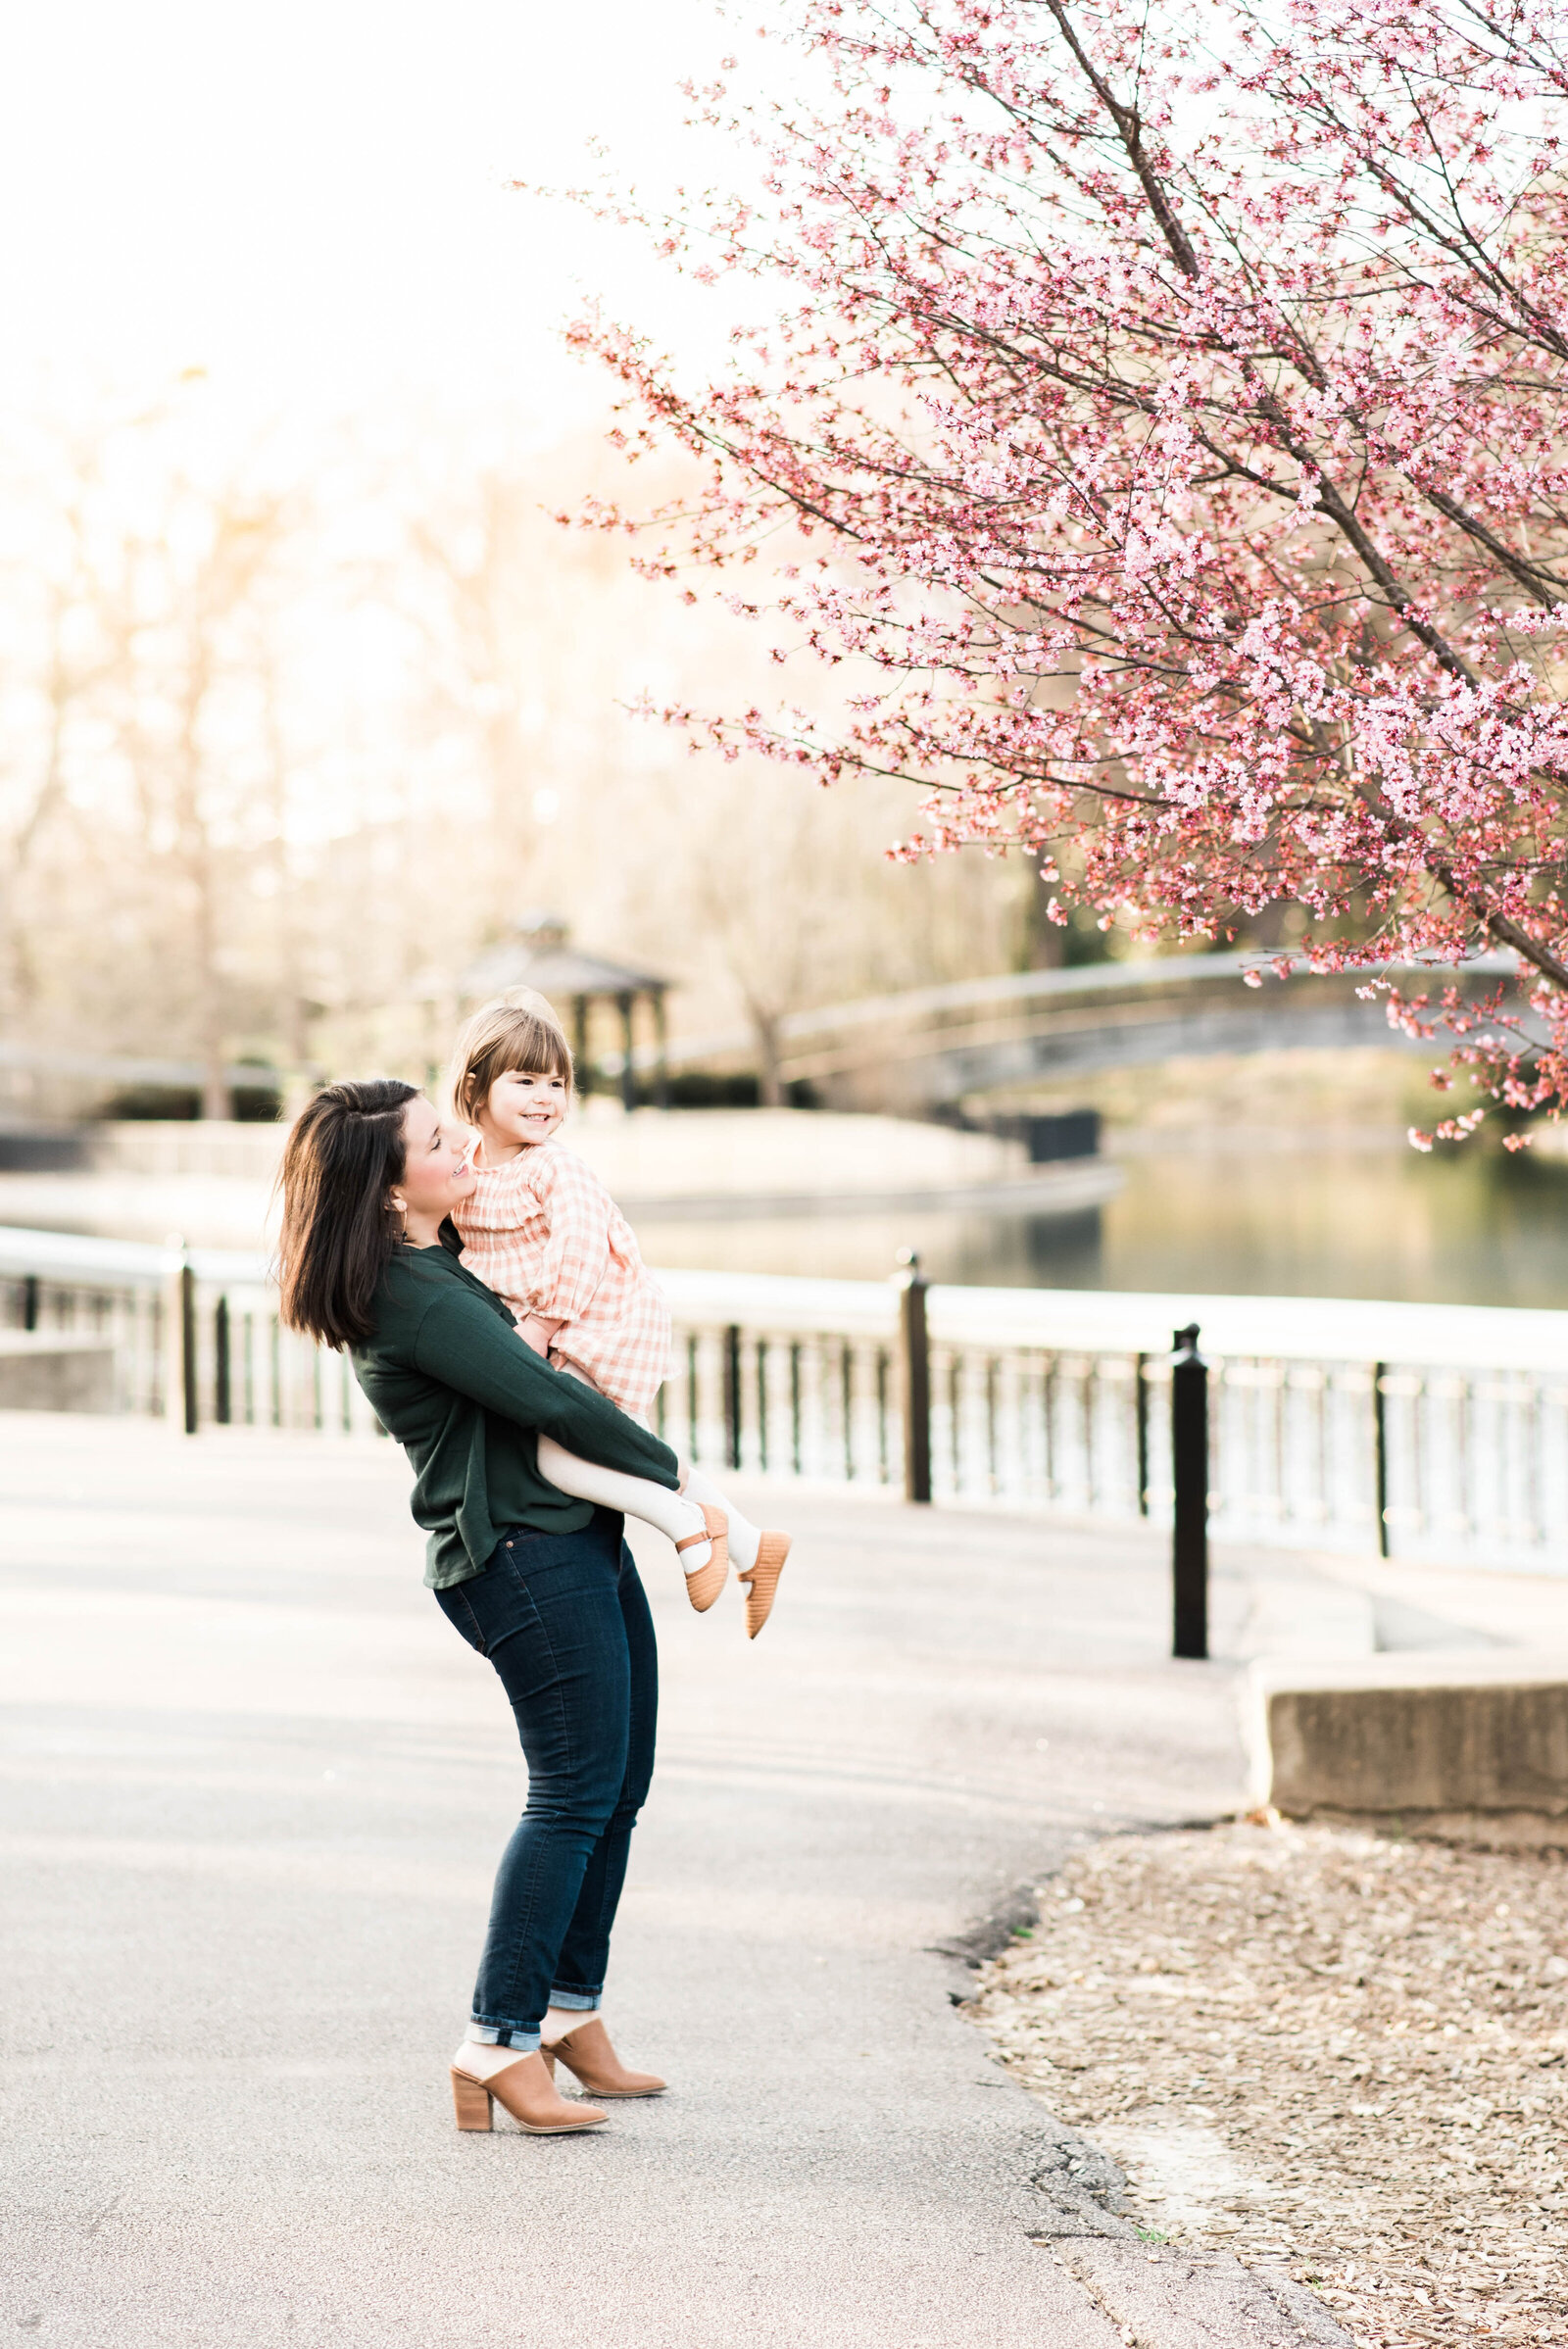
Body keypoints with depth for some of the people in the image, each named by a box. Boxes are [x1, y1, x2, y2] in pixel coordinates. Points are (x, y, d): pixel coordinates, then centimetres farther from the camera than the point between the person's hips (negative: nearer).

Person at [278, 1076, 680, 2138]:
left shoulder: (442, 1260, 14)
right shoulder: (412, 1294, -18)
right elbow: (546, 1398, -20)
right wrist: (669, 1470, -8)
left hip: (584, 1541, 10)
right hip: (525, 1556, -10)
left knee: (618, 1785, 11)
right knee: (576, 1791, -10)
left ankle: (572, 2016, 20)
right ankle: (501, 2046, -7)